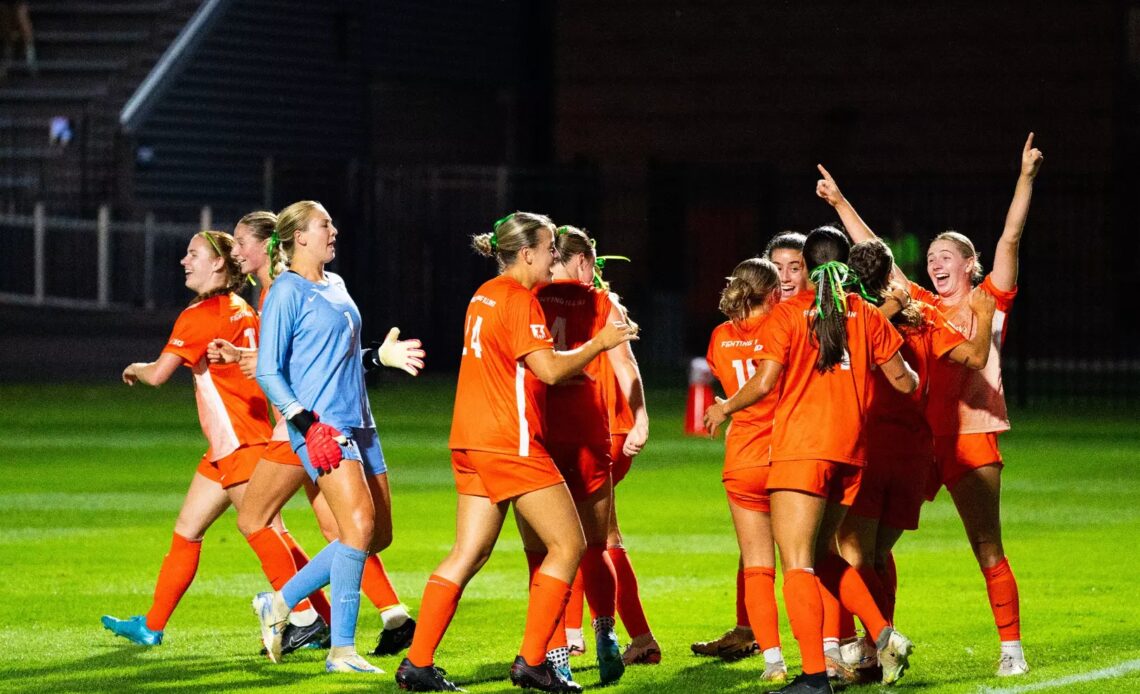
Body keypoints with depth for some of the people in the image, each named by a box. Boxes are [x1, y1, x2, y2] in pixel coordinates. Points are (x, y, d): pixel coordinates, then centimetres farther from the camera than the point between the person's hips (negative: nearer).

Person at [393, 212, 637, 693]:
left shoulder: (485, 295, 16)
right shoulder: (519, 300, -12)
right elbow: (549, 368, -19)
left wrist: (568, 370, 23)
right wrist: (599, 343, -7)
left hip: (471, 442, 9)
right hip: (511, 441, -9)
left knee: (468, 554, 10)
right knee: (568, 544, -1)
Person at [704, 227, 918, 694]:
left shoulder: (788, 313, -2)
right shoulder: (865, 314, 9)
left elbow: (764, 382, -8)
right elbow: (903, 381, 12)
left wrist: (724, 409, 9)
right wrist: (913, 377, 36)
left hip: (800, 446, -5)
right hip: (850, 449, 5)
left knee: (797, 562, -7)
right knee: (821, 554, 21)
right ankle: (883, 635, 6)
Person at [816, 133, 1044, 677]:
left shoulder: (989, 301, 5)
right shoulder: (922, 305, 14)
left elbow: (1010, 239, -5)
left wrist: (1026, 178, -13)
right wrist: (841, 205, 21)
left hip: (971, 438, -5)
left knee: (988, 549, -3)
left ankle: (1012, 648, 4)